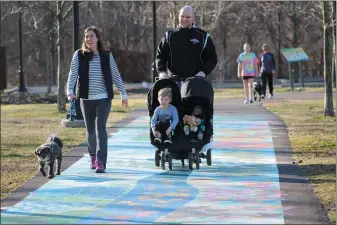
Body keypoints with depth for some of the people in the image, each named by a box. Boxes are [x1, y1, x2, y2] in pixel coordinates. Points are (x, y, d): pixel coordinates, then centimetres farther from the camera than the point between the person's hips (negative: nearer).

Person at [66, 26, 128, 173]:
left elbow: (115, 76, 8)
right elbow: (73, 74, -7)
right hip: (86, 99, 1)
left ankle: (101, 162, -15)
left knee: (100, 128, -13)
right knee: (90, 130, 11)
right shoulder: (79, 55, 1)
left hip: (104, 98, -1)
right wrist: (70, 91, -22)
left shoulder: (106, 56, 3)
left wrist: (124, 94, 9)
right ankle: (93, 157, 32)